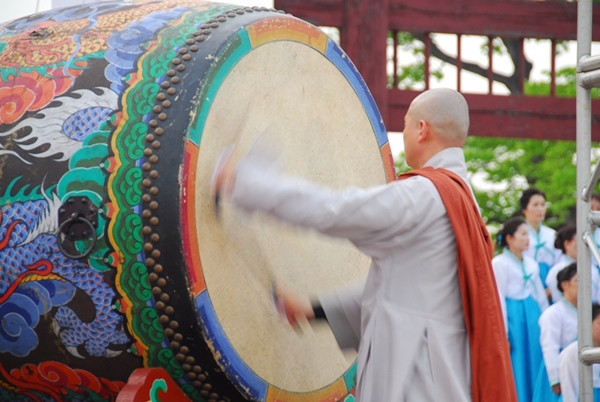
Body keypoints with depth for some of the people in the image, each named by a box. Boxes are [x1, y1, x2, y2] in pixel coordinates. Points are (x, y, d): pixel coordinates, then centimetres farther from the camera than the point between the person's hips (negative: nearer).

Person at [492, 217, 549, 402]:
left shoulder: (531, 263, 14)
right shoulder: (499, 263, -7)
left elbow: (541, 296, 18)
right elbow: (499, 300, -9)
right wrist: (503, 335, -11)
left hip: (532, 317, 6)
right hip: (513, 318, -6)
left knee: (535, 364, 7)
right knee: (517, 369, -3)